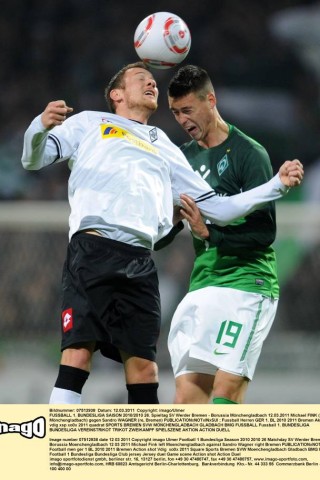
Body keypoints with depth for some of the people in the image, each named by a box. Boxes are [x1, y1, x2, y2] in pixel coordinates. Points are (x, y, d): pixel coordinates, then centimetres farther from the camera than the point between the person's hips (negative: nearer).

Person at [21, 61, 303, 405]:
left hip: (139, 263, 4)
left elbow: (216, 208, 30)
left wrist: (276, 185, 21)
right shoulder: (89, 124, 21)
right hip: (92, 251, -4)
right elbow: (33, 159, 11)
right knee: (78, 351, -16)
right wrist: (42, 126, -12)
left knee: (143, 364, -2)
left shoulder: (165, 149, 31)